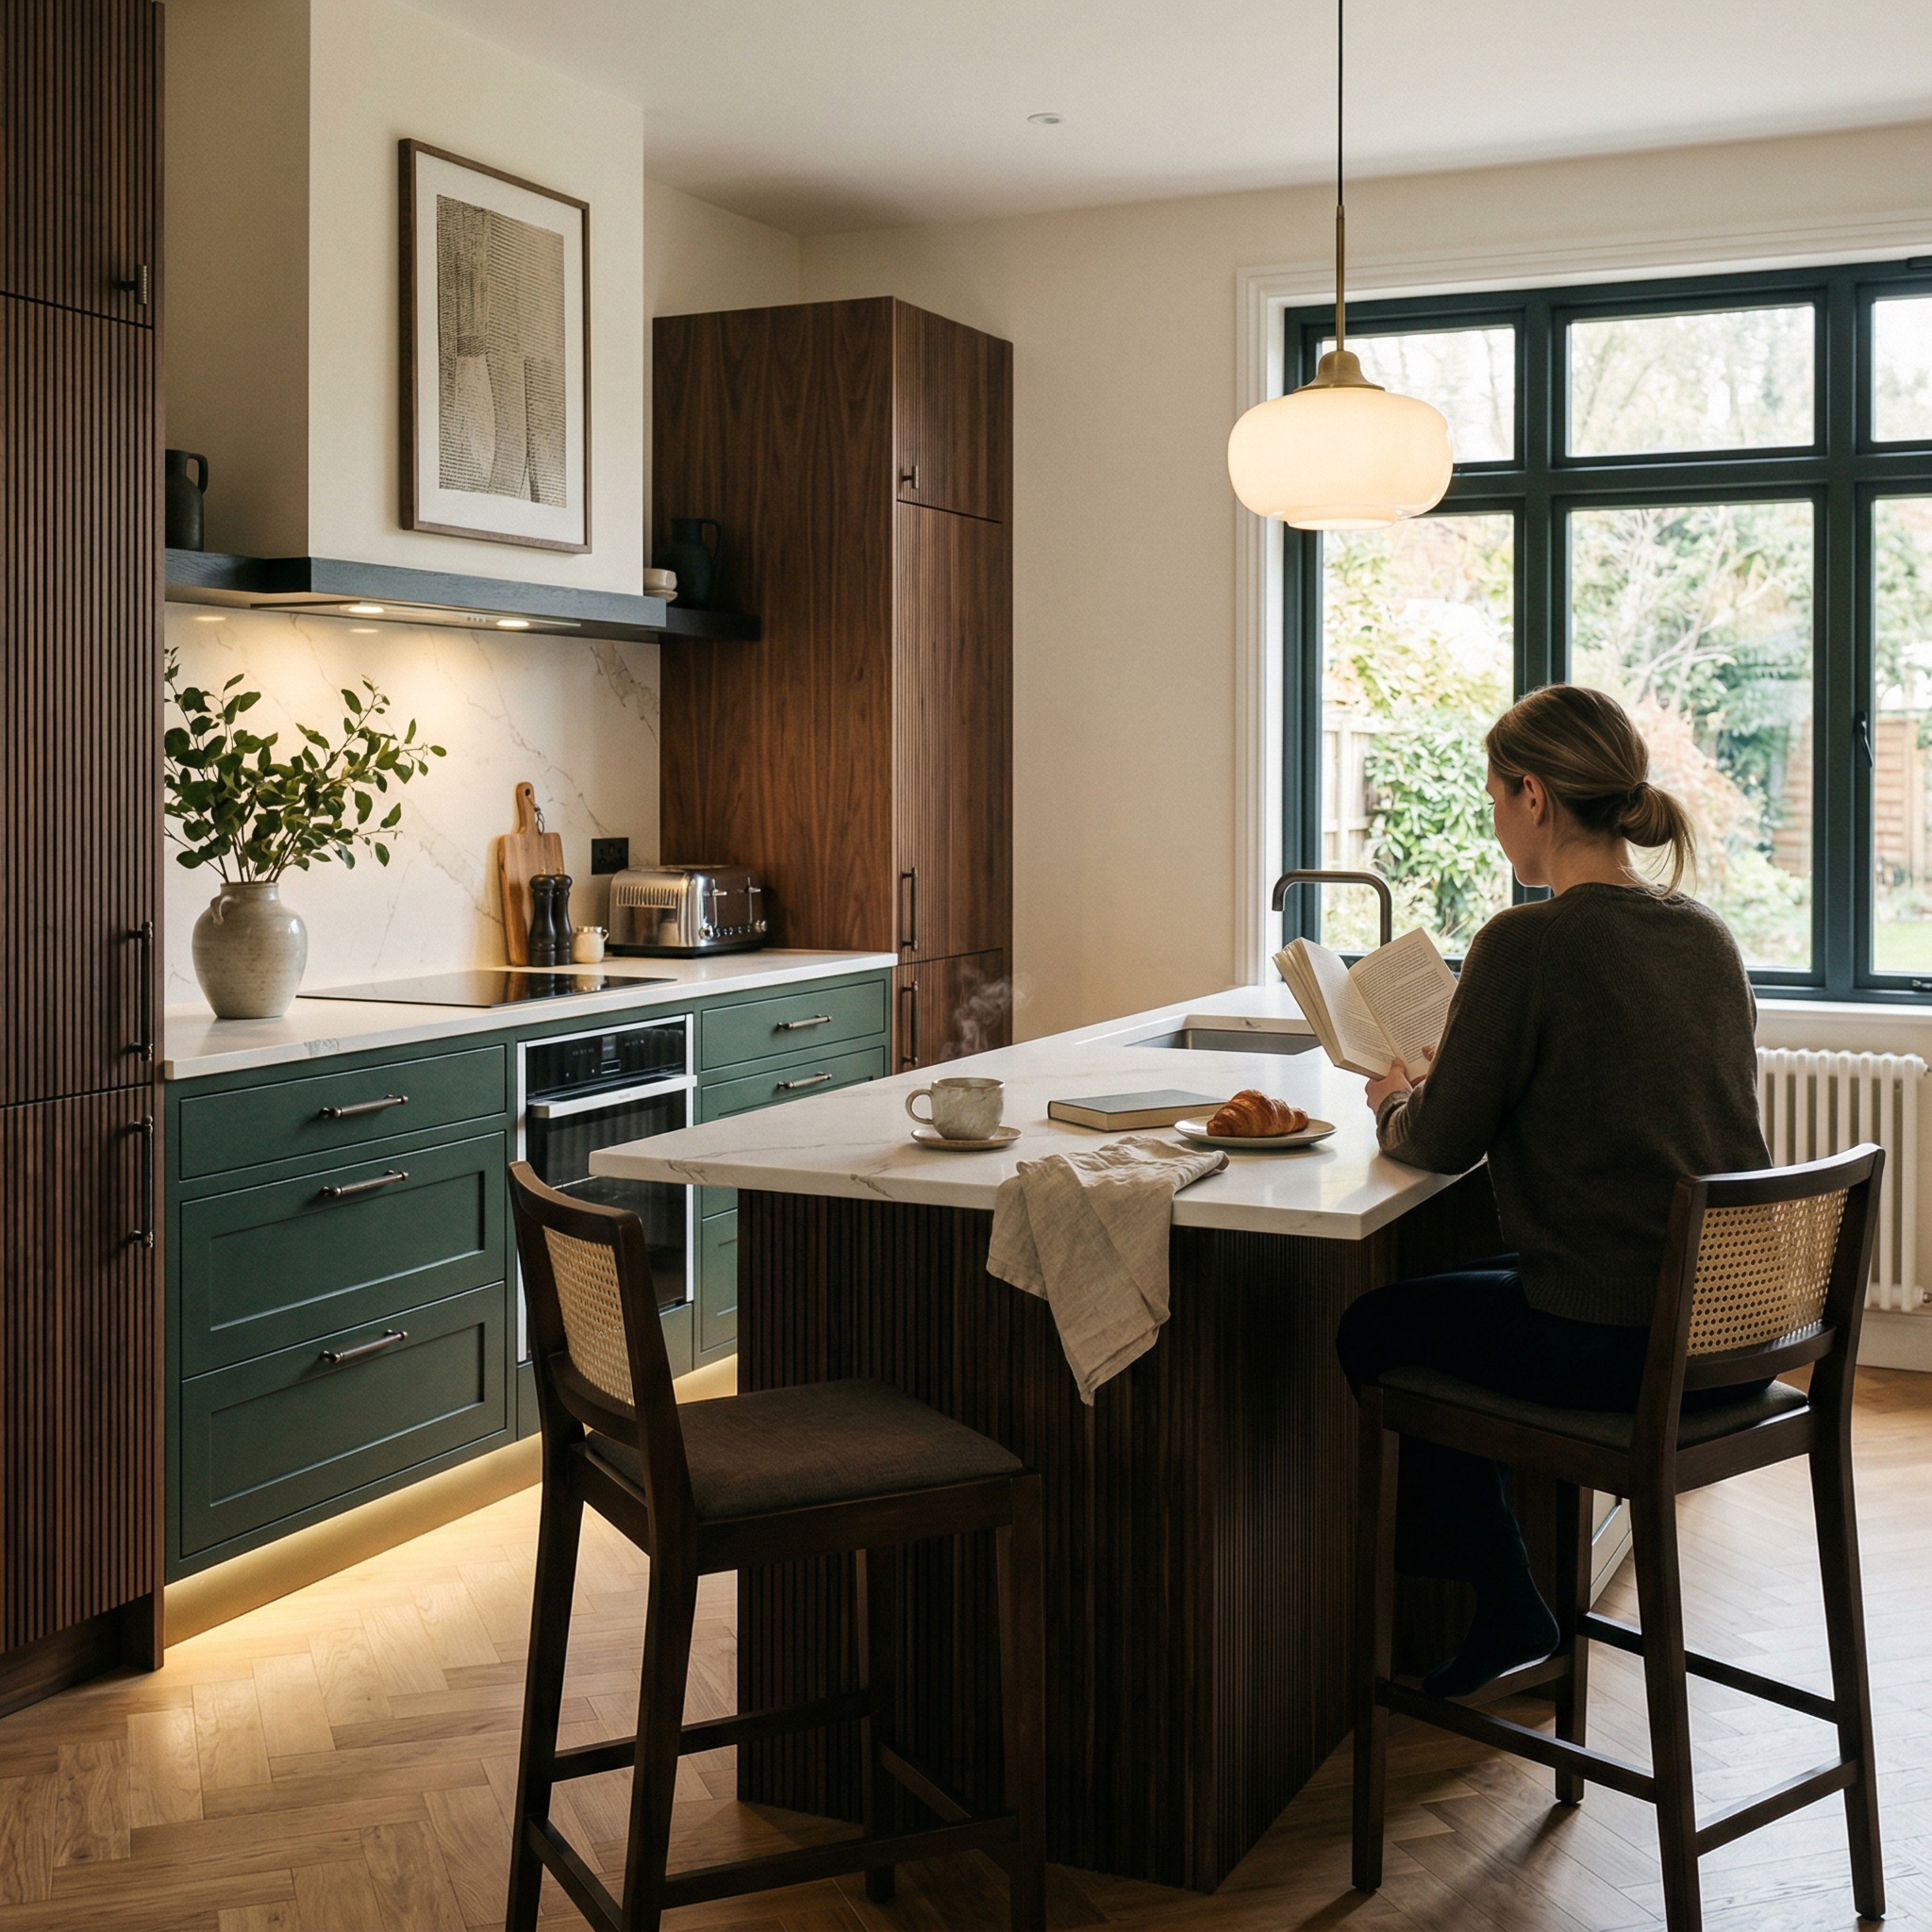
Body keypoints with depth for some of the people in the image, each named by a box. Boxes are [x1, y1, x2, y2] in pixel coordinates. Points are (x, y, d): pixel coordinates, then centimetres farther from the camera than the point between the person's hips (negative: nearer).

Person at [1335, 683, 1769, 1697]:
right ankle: (1490, 1607, 38)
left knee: (1374, 1329, 16)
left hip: (1614, 1344, -8)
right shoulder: (1707, 935, 6)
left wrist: (1396, 1102, 12)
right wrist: (1441, 1084, 21)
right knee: (1463, 1289, 30)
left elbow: (1442, 1143, -11)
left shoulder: (1524, 945, -17)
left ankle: (1502, 1613, 27)